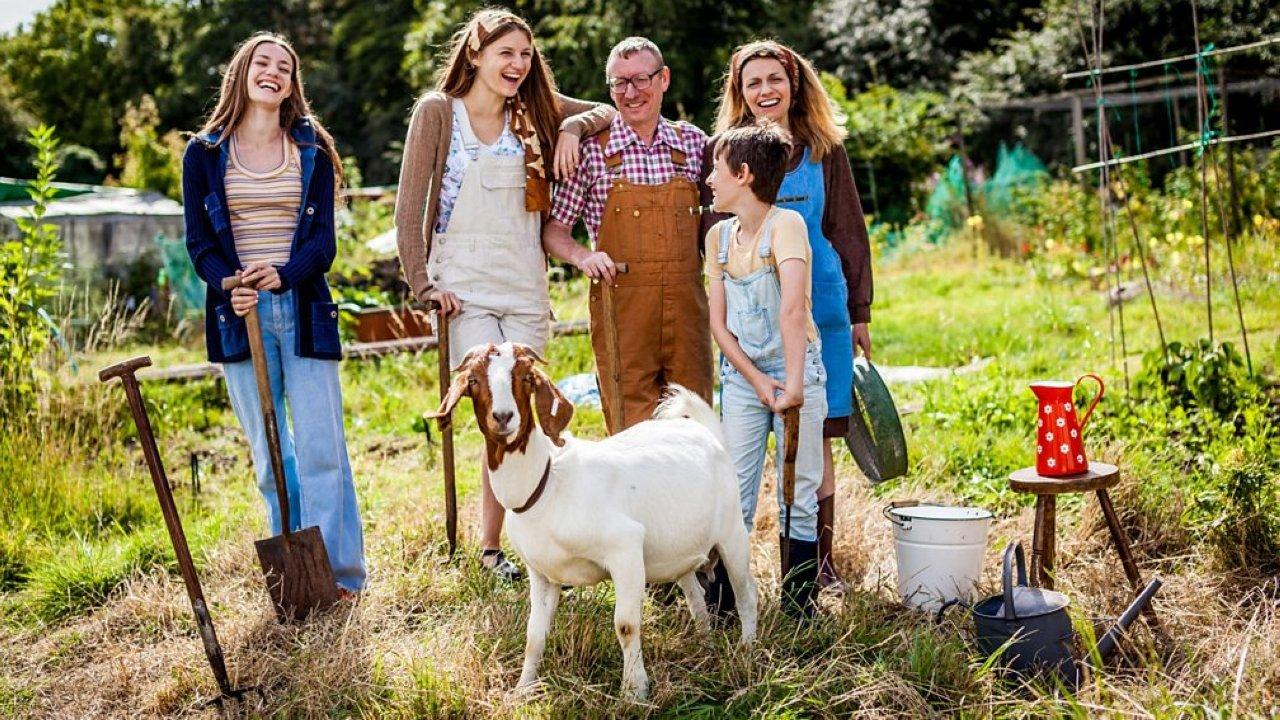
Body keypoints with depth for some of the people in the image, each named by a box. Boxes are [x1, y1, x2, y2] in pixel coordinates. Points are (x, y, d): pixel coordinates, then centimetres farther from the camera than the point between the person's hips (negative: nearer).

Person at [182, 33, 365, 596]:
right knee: (269, 454, 5)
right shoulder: (204, 153, 8)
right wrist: (230, 286, -16)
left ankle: (336, 572, 1)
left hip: (303, 308, 0)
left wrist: (285, 274, -20)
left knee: (320, 447, -5)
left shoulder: (312, 151, 8)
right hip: (239, 314, 1)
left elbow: (324, 238, 0)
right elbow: (199, 241, 4)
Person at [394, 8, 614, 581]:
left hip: (526, 289, 4)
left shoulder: (533, 112, 10)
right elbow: (409, 206, -2)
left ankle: (491, 548, 10)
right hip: (464, 287, -4)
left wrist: (572, 127, -1)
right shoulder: (437, 112, -1)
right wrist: (421, 282, -7)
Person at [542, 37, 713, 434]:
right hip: (621, 304, -2)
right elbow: (552, 229, 3)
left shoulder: (693, 142, 8)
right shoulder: (592, 150, 0)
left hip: (687, 302, 3)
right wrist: (582, 255, -15)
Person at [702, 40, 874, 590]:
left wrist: (859, 313, 9)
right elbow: (713, 234, 9)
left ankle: (819, 557, 13)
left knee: (814, 435, 3)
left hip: (818, 308, 1)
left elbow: (849, 233, 10)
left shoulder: (824, 152, 7)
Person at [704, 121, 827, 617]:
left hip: (795, 373, -5)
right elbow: (718, 321, 3)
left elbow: (792, 309, -25)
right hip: (741, 377, 5)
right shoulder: (718, 236, 6)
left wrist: (793, 383, -32)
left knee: (798, 497, 3)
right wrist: (756, 380, -8)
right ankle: (722, 602, 13)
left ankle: (800, 606, 13)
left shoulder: (786, 224, -13)